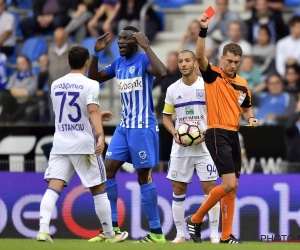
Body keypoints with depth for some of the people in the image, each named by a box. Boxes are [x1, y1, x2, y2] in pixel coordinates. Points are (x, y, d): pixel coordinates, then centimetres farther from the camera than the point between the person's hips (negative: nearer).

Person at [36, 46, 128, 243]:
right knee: (99, 190, 8)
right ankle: (110, 235, 16)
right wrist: (100, 135, -34)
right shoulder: (90, 85, -6)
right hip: (84, 145, -4)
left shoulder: (56, 85, 11)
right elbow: (93, 111, -23)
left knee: (53, 188, -6)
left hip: (60, 144, 4)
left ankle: (43, 230, -24)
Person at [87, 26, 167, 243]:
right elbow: (94, 78, 17)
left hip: (143, 127, -8)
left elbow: (162, 73, -33)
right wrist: (96, 53, 4)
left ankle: (157, 232, 1)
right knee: (108, 170, 3)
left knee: (144, 177, -5)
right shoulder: (118, 63, 10)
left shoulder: (143, 60, -13)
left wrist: (146, 46, -30)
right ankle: (112, 227, 8)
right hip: (124, 127, 8)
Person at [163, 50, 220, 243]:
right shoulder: (173, 89, 6)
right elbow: (167, 117, 14)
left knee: (210, 188, -5)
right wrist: (175, 133, -5)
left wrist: (207, 132, -16)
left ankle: (215, 233, 1)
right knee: (178, 190, 3)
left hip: (204, 145, -3)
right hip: (180, 148, 3)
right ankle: (180, 234, 10)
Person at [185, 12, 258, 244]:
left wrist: (251, 118, 2)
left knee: (232, 187, 7)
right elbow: (200, 56, -22)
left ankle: (226, 236, 12)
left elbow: (246, 108, 25)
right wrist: (203, 30, -33)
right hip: (217, 134, -7)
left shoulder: (242, 84, 13)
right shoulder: (213, 76, -5)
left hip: (233, 136, 7)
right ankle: (196, 219, -1)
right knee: (230, 184, -16)